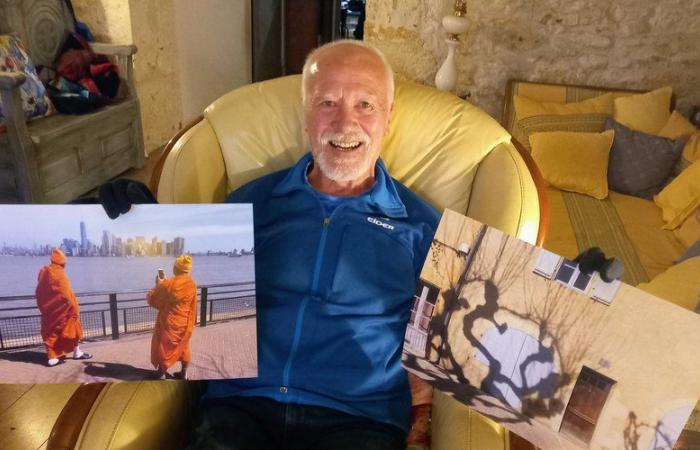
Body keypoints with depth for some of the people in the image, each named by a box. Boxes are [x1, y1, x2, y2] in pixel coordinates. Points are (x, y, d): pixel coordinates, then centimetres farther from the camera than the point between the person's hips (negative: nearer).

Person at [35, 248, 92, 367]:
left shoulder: (43, 271, 3)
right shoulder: (60, 275, -19)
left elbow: (39, 293, 11)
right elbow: (68, 294, -20)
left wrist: (44, 307, 19)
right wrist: (75, 310, -14)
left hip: (47, 309, 7)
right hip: (61, 310, -7)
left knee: (50, 331, 12)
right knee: (72, 329, 9)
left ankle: (52, 357, 12)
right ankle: (77, 353, 20)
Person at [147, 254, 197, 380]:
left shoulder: (167, 284, -22)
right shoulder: (192, 285, -8)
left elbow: (151, 300, -8)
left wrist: (158, 285, 3)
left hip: (169, 323, -4)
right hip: (185, 323, 4)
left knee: (164, 348, 14)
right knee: (183, 347, 20)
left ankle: (161, 374, 25)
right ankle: (183, 373, 30)